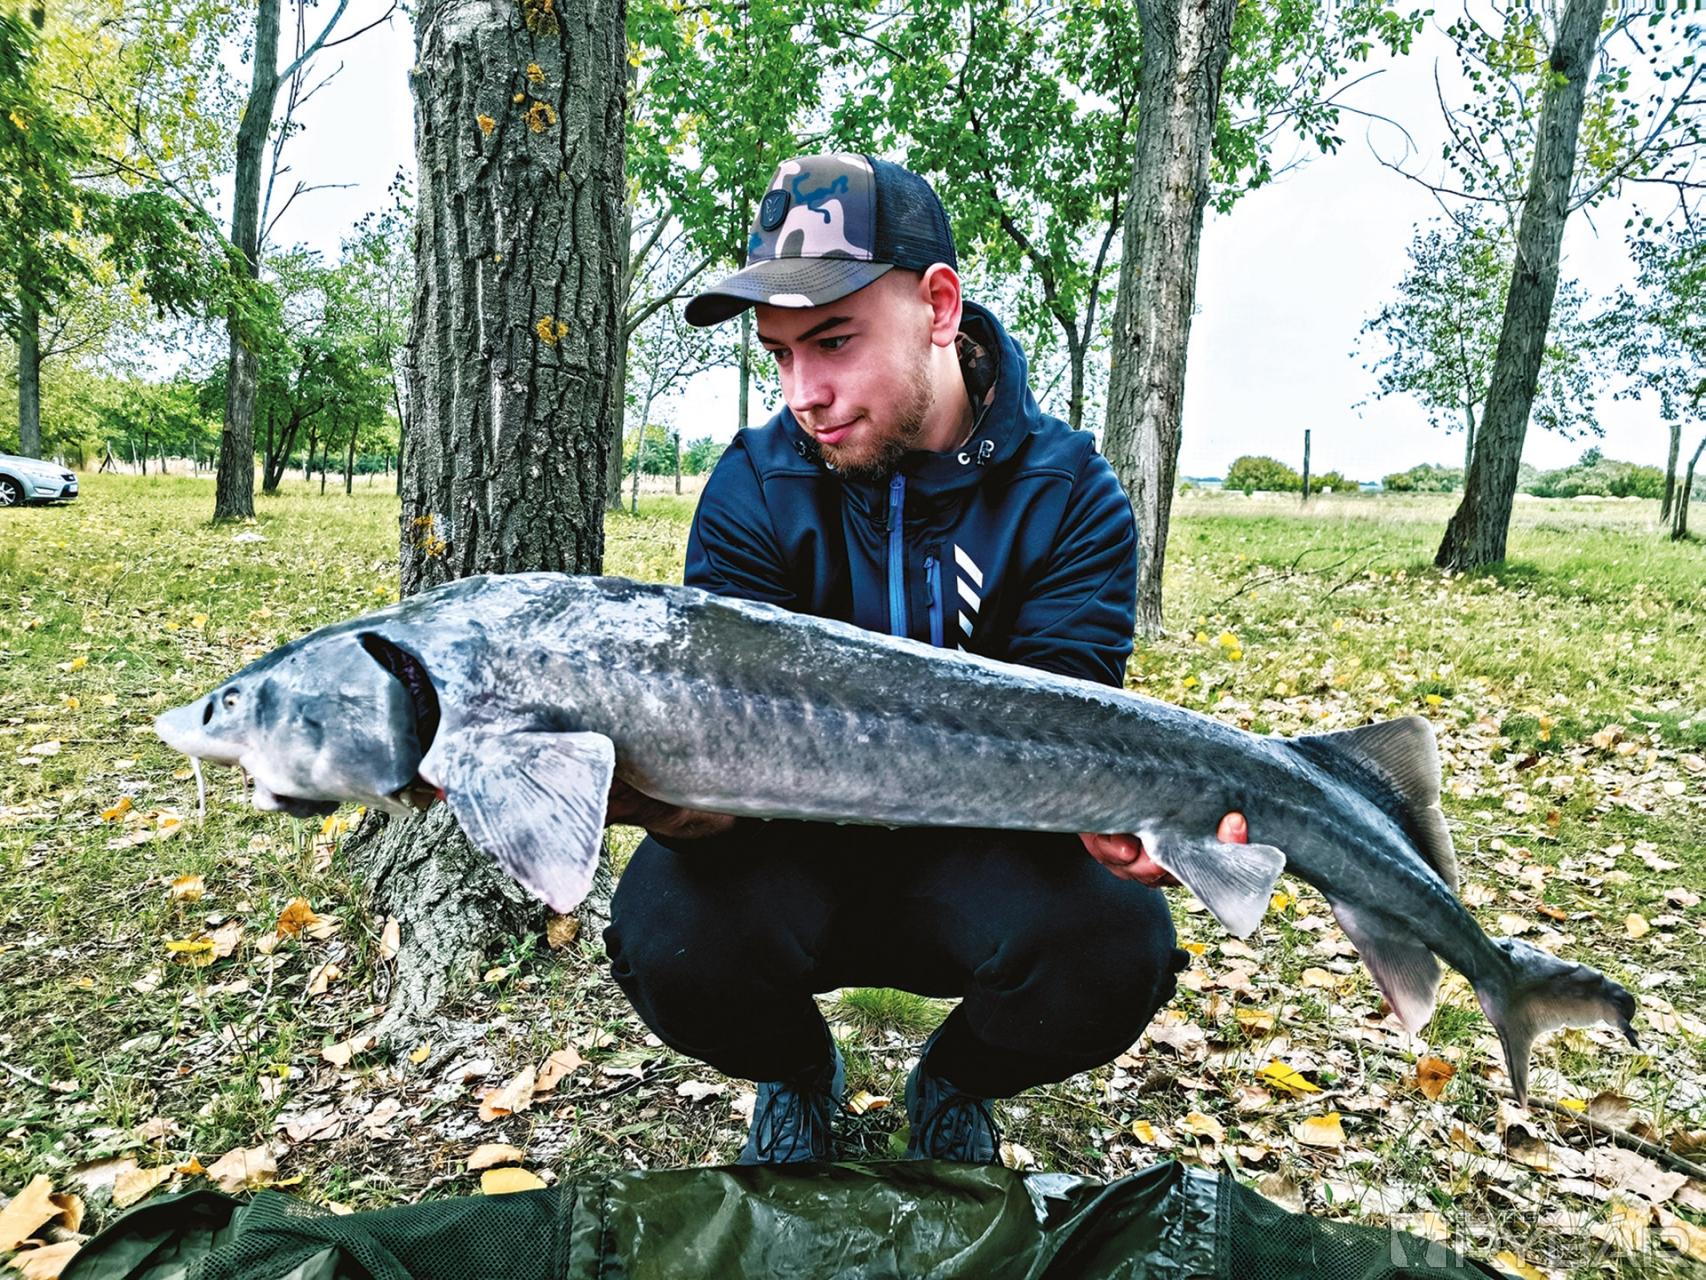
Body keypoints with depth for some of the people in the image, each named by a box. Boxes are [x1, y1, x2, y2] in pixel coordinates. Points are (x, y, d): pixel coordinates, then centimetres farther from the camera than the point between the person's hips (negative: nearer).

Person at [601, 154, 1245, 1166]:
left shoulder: (1069, 495, -10)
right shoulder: (754, 492, -9)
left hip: (978, 858, 0)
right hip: (798, 857, 1)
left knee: (1116, 946, -29)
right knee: (671, 929, -29)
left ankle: (956, 1084, 8)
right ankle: (797, 1075, 10)